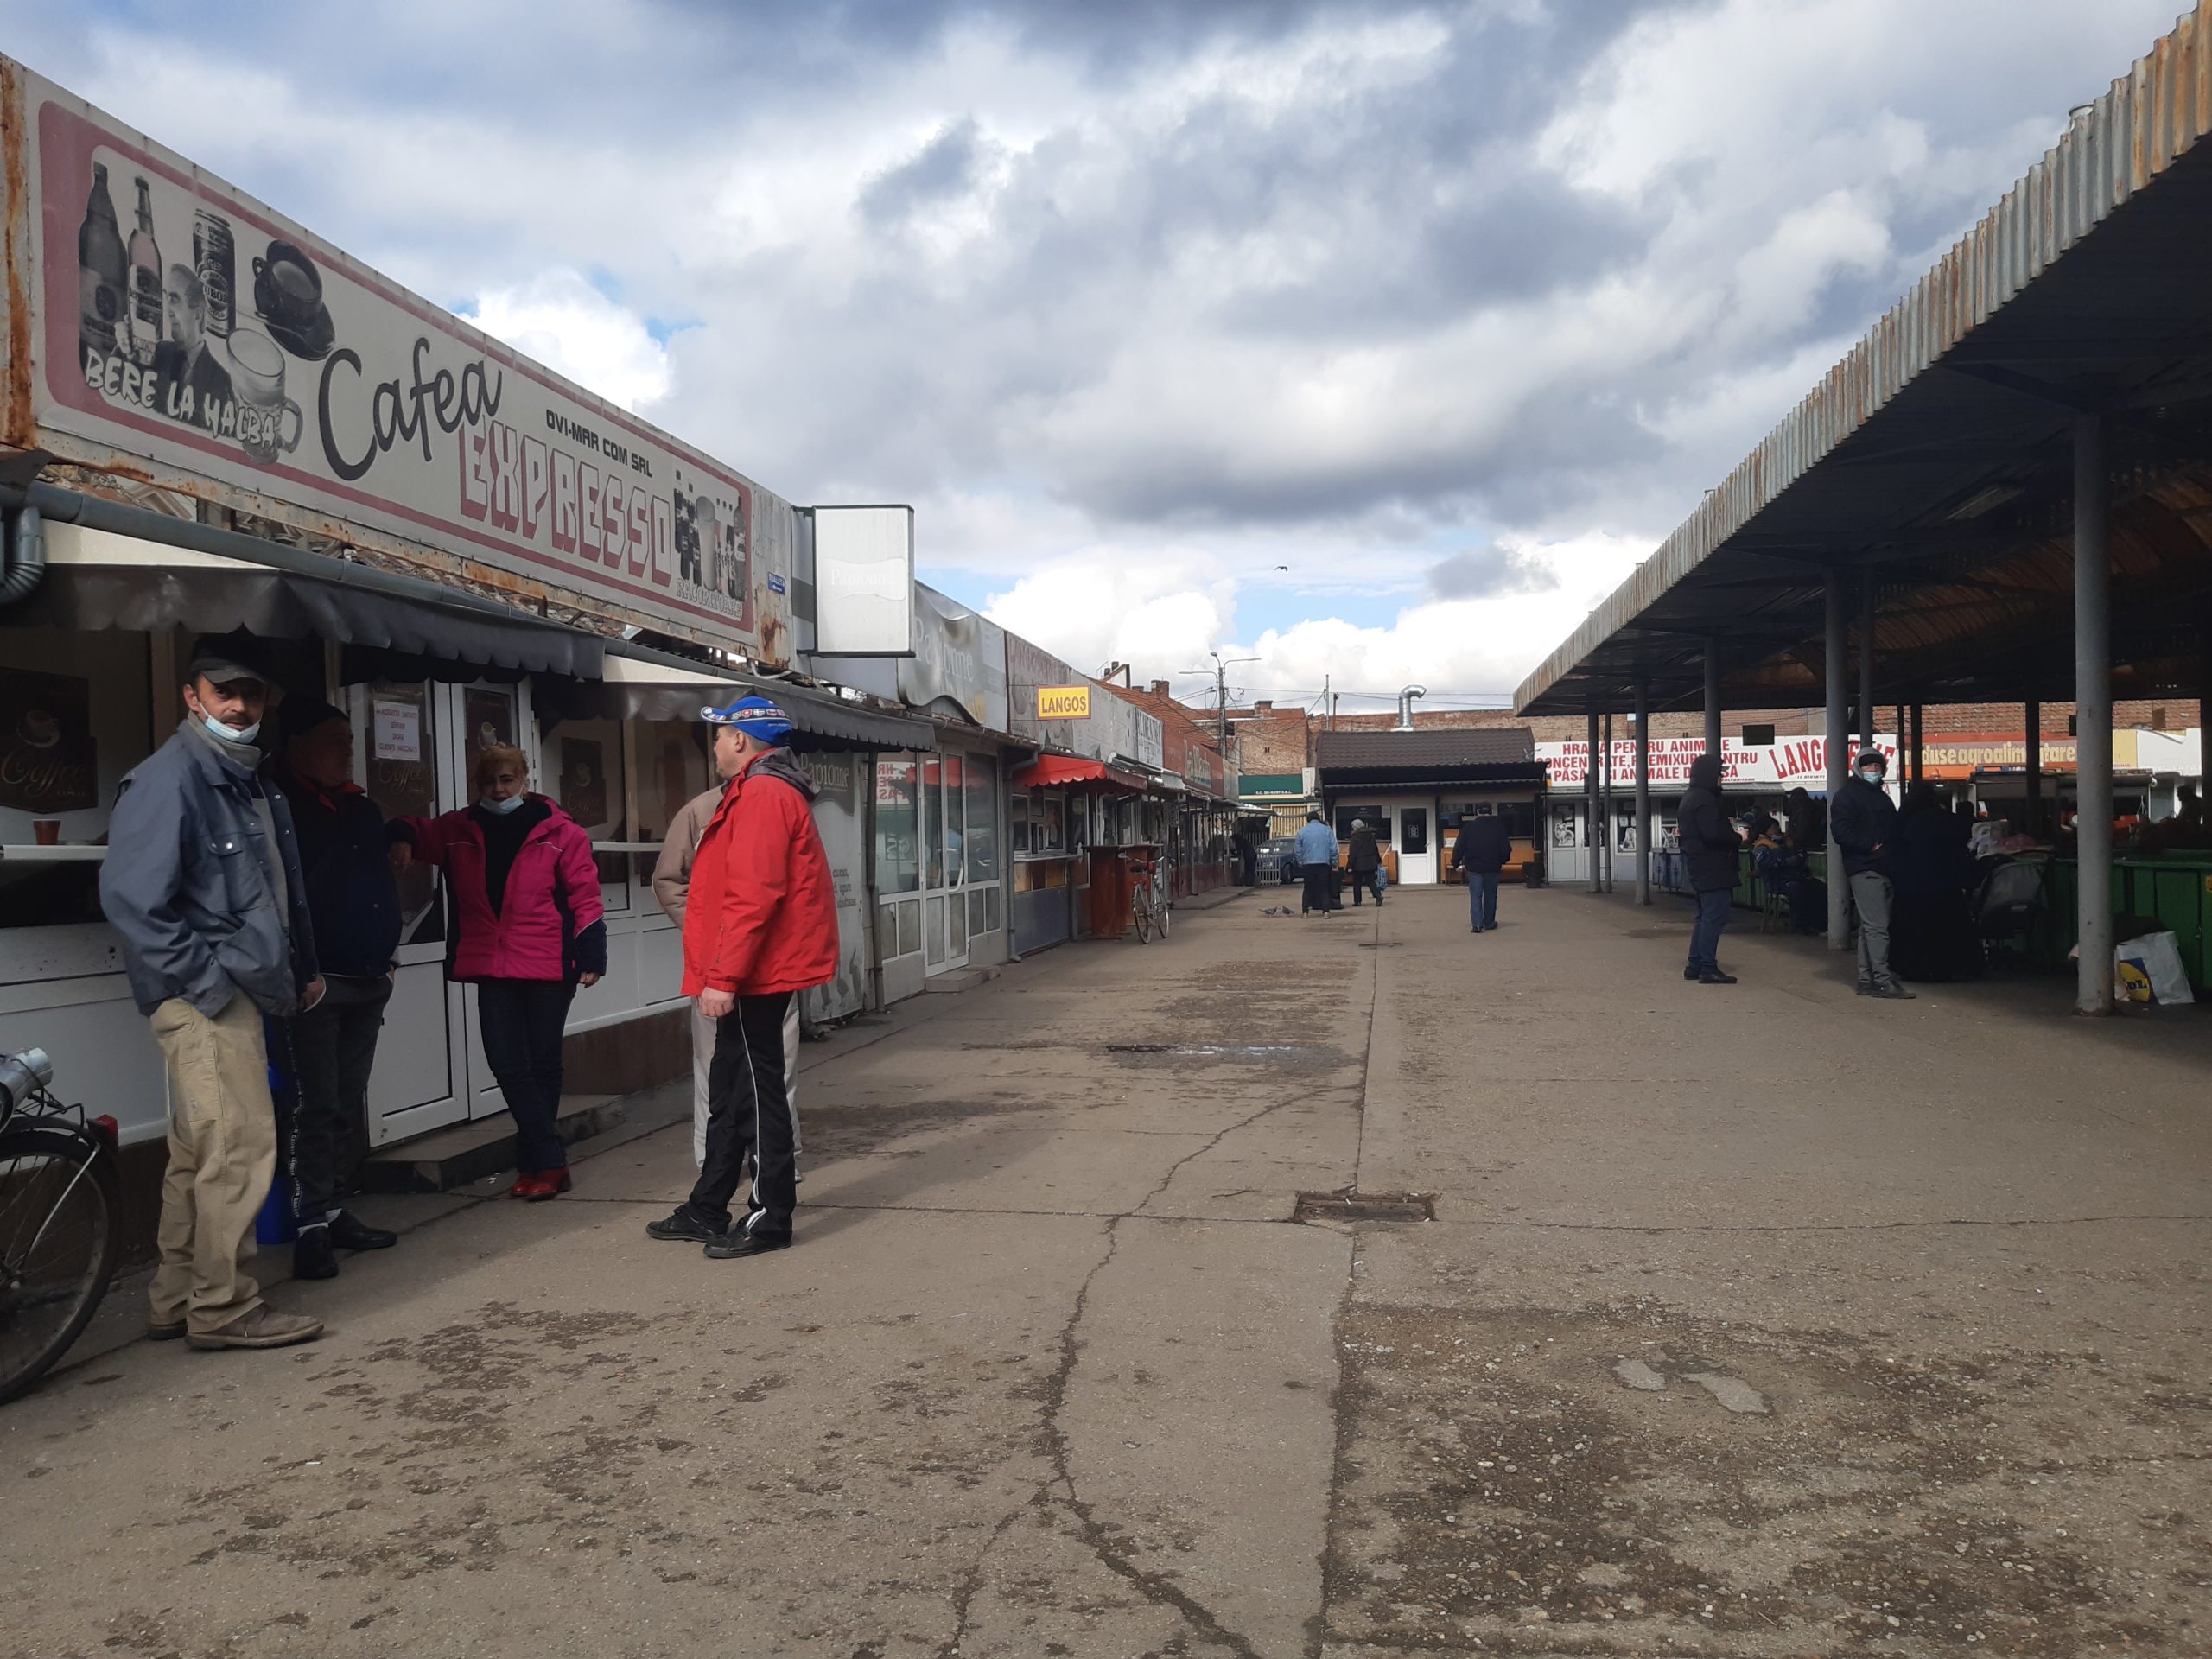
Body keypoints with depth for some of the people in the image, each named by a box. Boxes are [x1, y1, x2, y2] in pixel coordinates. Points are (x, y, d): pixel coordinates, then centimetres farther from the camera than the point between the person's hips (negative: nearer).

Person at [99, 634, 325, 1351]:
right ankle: (223, 1307, 2)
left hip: (235, 994, 9)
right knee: (240, 1147, -8)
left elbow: (280, 890, 24)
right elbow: (130, 896, -20)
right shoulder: (169, 778, -13)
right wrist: (206, 979, -18)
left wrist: (303, 969, 18)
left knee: (199, 1155, 14)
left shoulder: (250, 780, 16)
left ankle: (178, 1303, 24)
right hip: (202, 997, -9)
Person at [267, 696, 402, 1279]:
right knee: (315, 1109, -6)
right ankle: (311, 1226, -1)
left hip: (367, 983, 7)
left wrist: (384, 952, 18)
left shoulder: (363, 809, 16)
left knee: (348, 1106, 12)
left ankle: (336, 1211, 21)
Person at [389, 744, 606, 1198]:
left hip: (549, 969, -3)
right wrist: (401, 839, -1)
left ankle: (535, 1162, 18)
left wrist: (590, 956, -8)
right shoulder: (458, 831, 8)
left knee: (542, 1064, 7)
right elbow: (412, 831, 23)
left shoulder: (559, 831, -3)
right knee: (508, 1065, -4)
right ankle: (550, 1161, 2)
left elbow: (584, 896, -4)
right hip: (492, 970, 3)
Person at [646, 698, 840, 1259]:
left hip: (754, 977, -11)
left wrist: (723, 976, -24)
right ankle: (707, 1210, 26)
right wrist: (721, 972, 20)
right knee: (730, 1092, 16)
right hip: (752, 975, 11)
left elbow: (753, 896, -24)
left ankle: (770, 1217, 5)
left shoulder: (762, 794, -16)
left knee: (756, 1092, -3)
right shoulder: (767, 791, 18)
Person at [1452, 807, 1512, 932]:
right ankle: (1490, 923, 22)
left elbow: (1459, 847, -6)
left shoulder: (1468, 827, -6)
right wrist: (1502, 861, 20)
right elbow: (1506, 848, 2)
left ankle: (1477, 924, -11)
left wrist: (1456, 863, 5)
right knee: (1490, 896, 15)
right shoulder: (1498, 827, -2)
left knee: (1475, 896, 0)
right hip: (1492, 867, 2)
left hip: (1474, 867, -2)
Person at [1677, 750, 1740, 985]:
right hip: (1713, 868, -11)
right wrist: (1738, 839, -10)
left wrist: (1729, 831, 13)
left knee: (1706, 917, 16)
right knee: (1714, 917, -9)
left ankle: (1694, 965, 18)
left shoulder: (1690, 797, 16)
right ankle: (1708, 968, -9)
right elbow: (1713, 833, -24)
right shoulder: (1704, 799, -16)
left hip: (1700, 867, 11)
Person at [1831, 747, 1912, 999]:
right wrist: (1870, 846, -17)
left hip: (1884, 870, 9)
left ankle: (1867, 979, 13)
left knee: (1870, 927, 10)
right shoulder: (1848, 796, -3)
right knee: (1877, 926, -13)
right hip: (1864, 869, -9)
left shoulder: (1882, 798, 23)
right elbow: (1840, 831, -14)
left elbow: (1893, 831, 29)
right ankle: (1882, 979, -15)